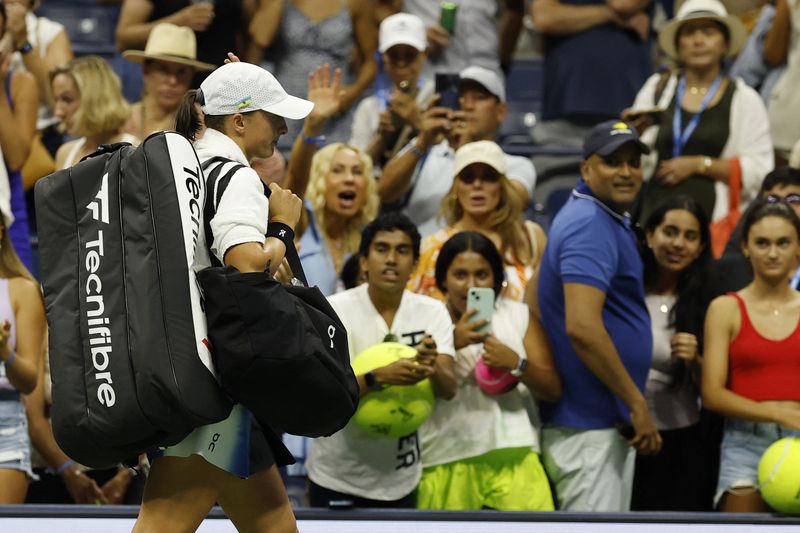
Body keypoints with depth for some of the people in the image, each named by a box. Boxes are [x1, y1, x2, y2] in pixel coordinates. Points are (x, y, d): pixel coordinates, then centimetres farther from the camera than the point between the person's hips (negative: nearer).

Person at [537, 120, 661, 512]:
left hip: (609, 423, 11)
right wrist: (637, 402, -21)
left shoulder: (610, 221, 16)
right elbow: (582, 326, -27)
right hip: (589, 427, -11)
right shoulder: (590, 225, -16)